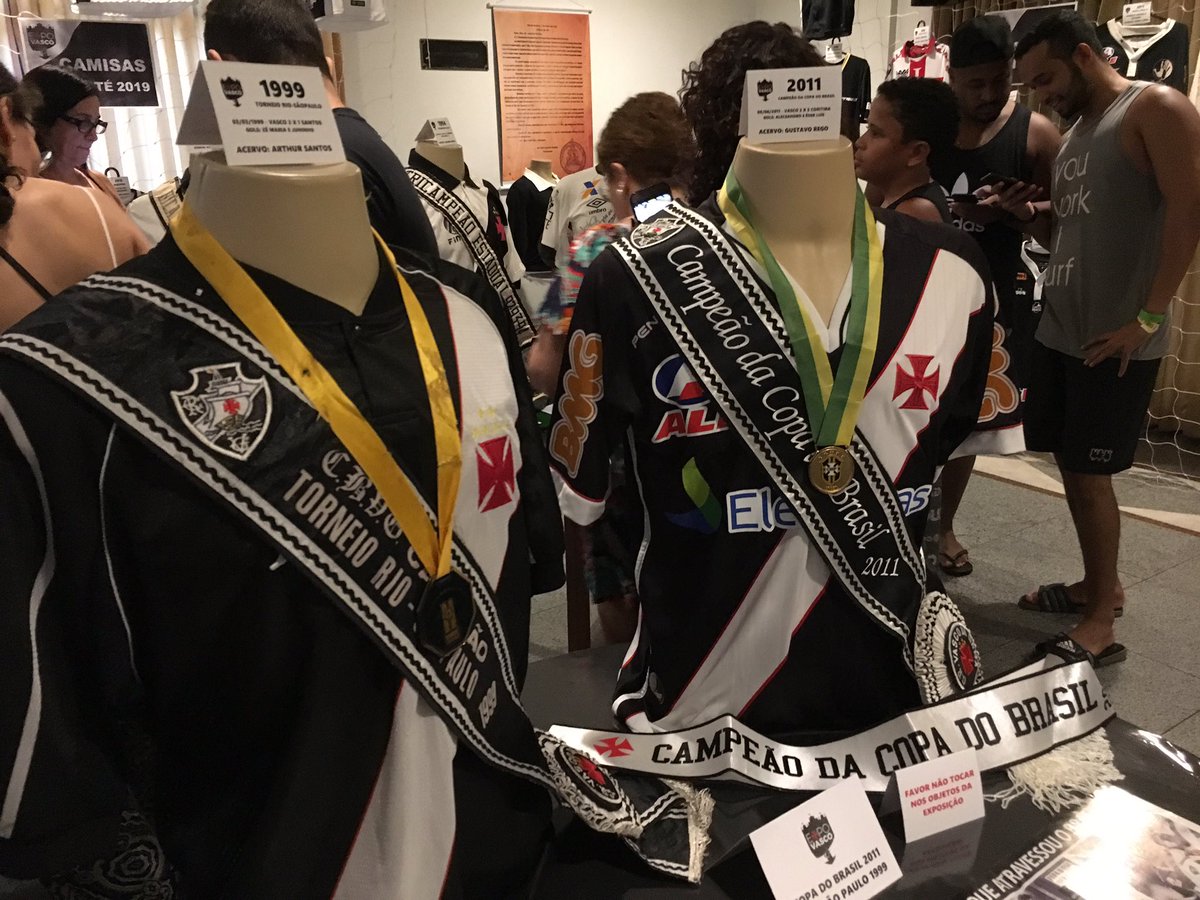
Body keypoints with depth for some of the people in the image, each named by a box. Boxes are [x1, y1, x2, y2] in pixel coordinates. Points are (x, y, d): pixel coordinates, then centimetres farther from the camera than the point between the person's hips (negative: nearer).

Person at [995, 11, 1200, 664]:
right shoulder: (1074, 132, 18)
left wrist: (1147, 317, -20)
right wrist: (1028, 214, 2)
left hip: (1117, 340, -8)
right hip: (1059, 330, 8)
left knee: (1090, 473, -4)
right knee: (1071, 464, 12)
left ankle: (1102, 621, 8)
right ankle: (1099, 586, 27)